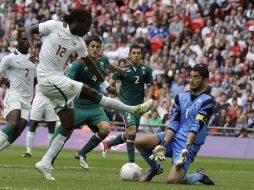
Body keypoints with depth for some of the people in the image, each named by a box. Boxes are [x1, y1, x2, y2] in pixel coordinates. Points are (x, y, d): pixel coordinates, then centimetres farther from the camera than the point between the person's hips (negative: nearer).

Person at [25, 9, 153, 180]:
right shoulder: (54, 26, -7)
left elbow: (89, 62, 18)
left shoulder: (78, 42, 9)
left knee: (69, 125, 2)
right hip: (48, 78, -8)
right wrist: (33, 48, -18)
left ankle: (46, 163, 2)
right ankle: (134, 109, -1)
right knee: (92, 94, -11)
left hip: (59, 80, 8)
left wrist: (106, 84, 19)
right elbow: (29, 30, 0)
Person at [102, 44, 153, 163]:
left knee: (130, 135, 10)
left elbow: (149, 86, 13)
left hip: (138, 105, 5)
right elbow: (111, 83, 3)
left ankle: (108, 144, 36)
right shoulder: (123, 69, -5)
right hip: (126, 104, -4)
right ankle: (131, 161, -16)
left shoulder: (146, 70, 3)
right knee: (132, 129, -21)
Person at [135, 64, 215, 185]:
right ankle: (155, 169, 15)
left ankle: (199, 176, 7)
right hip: (173, 137, 6)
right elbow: (173, 123, 5)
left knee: (172, 180, -25)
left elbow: (196, 127, -16)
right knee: (138, 142, -12)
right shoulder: (180, 97, 12)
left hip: (189, 144, -6)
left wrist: (186, 149, -24)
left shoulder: (207, 101, -7)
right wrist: (163, 145, -8)